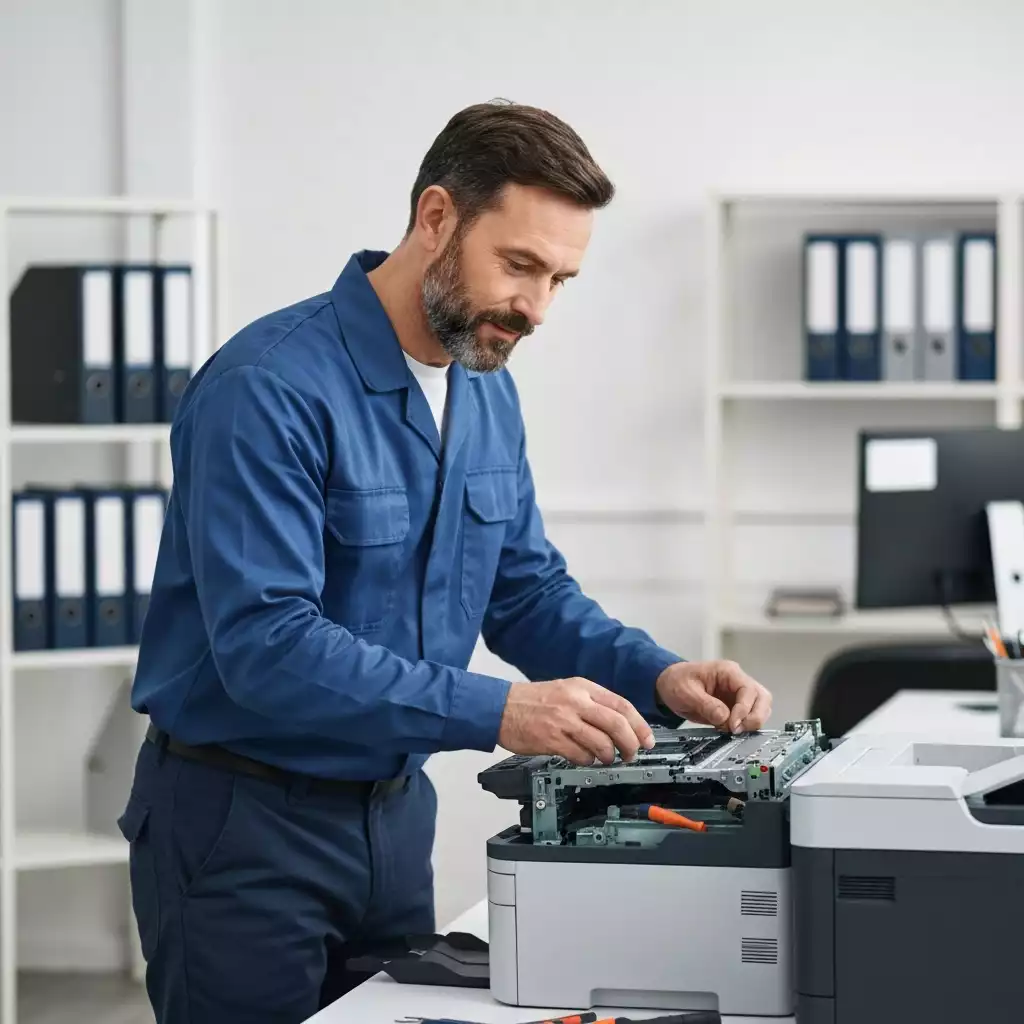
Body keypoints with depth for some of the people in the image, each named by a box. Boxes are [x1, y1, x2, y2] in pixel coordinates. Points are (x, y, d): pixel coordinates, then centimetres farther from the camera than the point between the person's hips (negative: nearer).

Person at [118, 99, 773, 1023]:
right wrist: (494, 713, -36)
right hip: (242, 818, -7)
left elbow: (527, 589, 11)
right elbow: (267, 643, -29)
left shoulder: (488, 391, 4)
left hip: (396, 809, 7)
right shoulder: (271, 386, -22)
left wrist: (657, 676, -8)